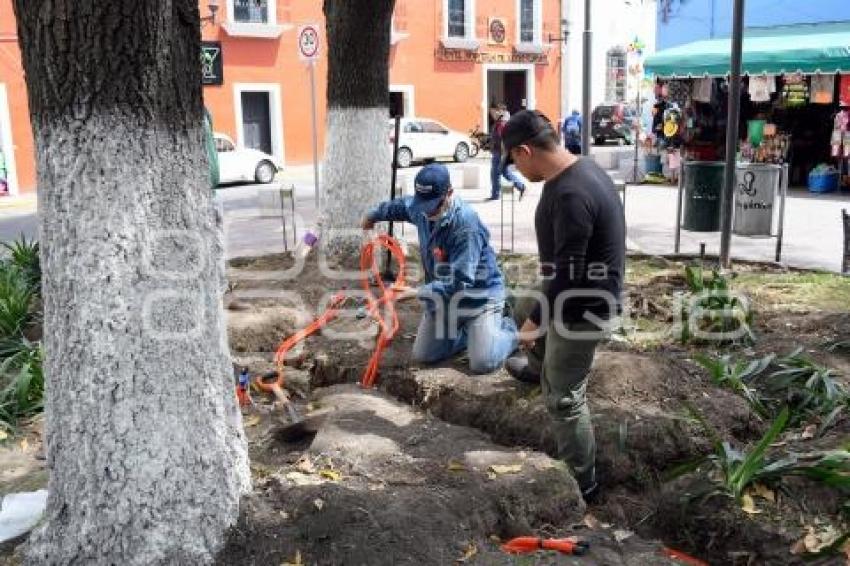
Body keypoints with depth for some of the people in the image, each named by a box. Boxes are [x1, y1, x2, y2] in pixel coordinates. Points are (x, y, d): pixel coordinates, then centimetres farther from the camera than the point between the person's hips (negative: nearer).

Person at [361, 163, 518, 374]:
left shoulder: (466, 224, -31)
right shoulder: (421, 208, -8)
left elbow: (459, 281, -34)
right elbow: (400, 205, 19)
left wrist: (415, 292, -37)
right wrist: (373, 215, 36)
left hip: (478, 295, -7)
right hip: (443, 294, 7)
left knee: (482, 363, -17)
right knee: (423, 356, 5)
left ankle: (509, 328, 16)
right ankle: (468, 330, 29)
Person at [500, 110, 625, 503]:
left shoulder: (570, 195, -32)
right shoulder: (581, 169, 1)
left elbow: (567, 274, -30)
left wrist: (534, 320, -19)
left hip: (582, 308, -10)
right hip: (583, 296, 10)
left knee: (564, 400, 5)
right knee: (544, 332, 37)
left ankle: (581, 483, 22)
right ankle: (537, 369, 69)